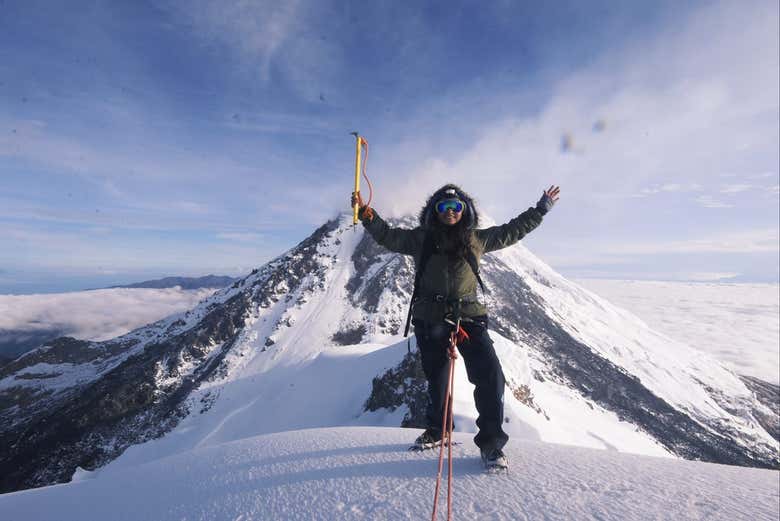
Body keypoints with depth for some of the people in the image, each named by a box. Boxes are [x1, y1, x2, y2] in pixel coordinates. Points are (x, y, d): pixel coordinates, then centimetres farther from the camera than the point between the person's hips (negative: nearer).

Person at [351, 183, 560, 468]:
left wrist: (541, 209, 26)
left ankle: (491, 442, 6)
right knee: (436, 379, 13)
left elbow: (511, 231, 20)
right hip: (430, 320, 0)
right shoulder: (421, 238, 5)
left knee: (490, 376, -13)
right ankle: (436, 430, 37)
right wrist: (366, 213, -9)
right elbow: (389, 236, 4)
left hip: (469, 318, 1)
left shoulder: (476, 239, 8)